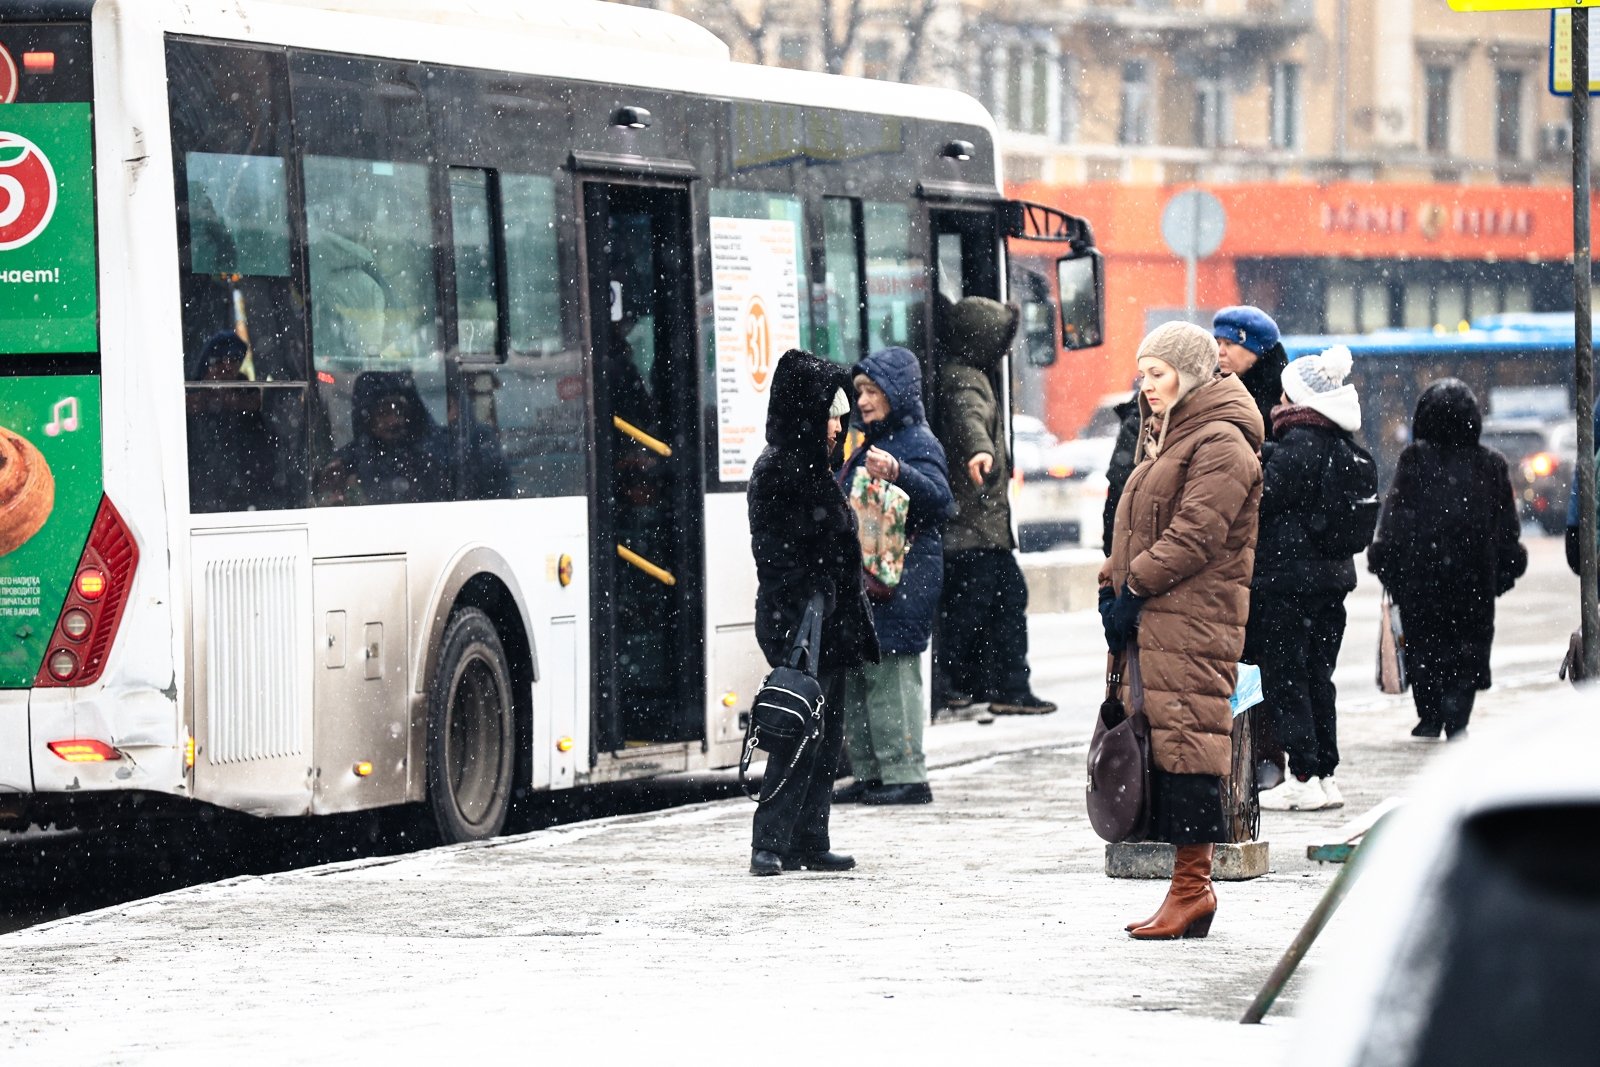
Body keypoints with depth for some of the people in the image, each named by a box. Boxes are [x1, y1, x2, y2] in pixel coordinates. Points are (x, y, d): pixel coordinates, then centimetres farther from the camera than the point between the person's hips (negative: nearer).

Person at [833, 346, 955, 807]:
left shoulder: (918, 443, -6)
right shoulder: (869, 447, 20)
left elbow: (939, 499, -24)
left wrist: (897, 473, -38)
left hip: (901, 581, -9)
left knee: (889, 674, -11)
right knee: (856, 674, 8)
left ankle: (906, 775, -9)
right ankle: (871, 774, 13)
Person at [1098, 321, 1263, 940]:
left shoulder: (1221, 444, -9)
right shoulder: (1162, 436, 22)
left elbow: (1196, 534, -17)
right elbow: (1136, 524, 23)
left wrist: (1135, 587, -16)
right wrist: (1113, 586, 8)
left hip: (1192, 618, -9)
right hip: (1152, 619, 9)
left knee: (1186, 742, -11)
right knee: (1161, 742, 7)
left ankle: (1193, 885, -9)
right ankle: (1189, 887, 10)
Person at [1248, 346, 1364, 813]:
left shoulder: (1300, 441, -16)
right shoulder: (1339, 444, 10)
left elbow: (1263, 499, -14)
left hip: (1286, 576, -9)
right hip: (1331, 576, 9)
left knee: (1284, 678, -3)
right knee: (1317, 677, 14)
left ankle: (1303, 779, -4)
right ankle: (1325, 774, 15)